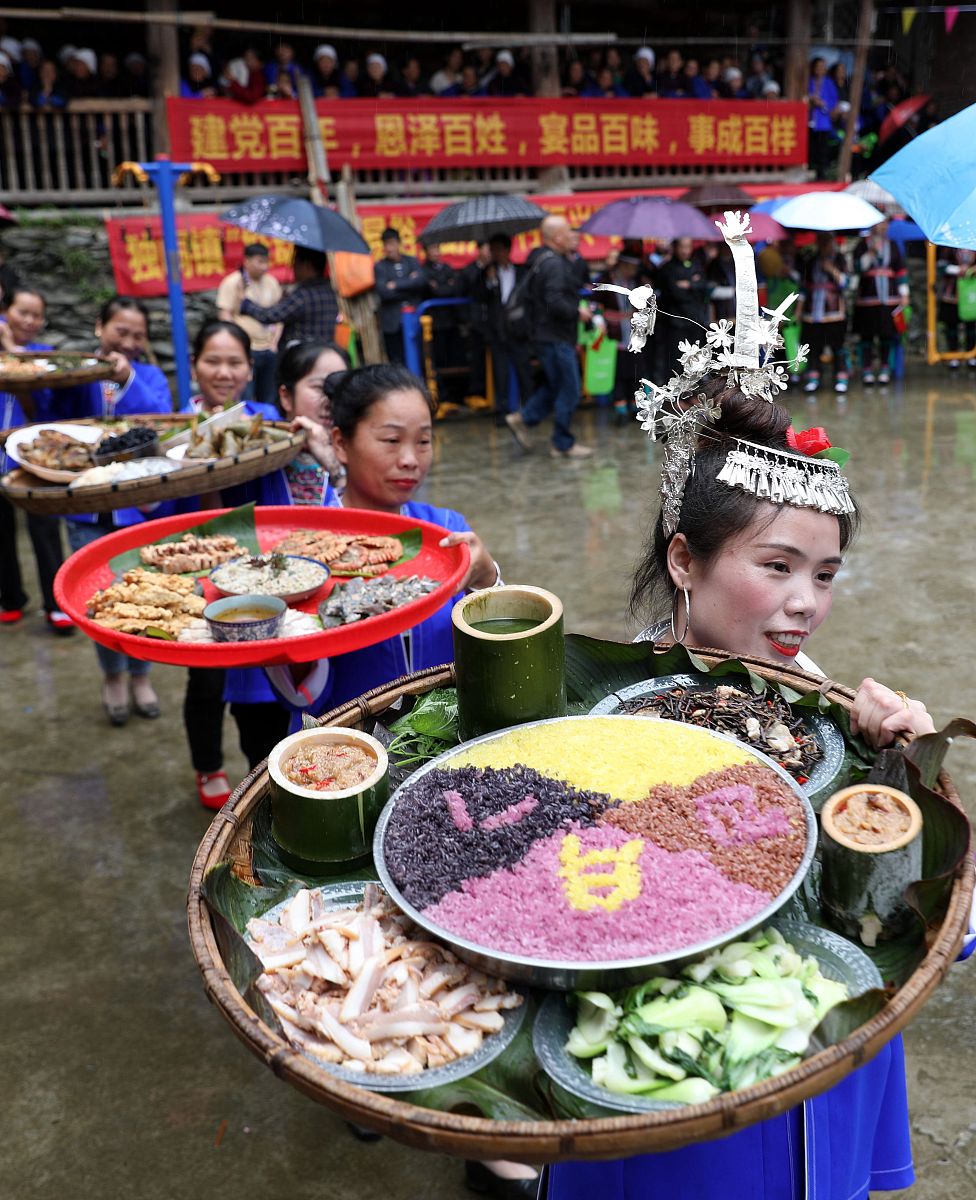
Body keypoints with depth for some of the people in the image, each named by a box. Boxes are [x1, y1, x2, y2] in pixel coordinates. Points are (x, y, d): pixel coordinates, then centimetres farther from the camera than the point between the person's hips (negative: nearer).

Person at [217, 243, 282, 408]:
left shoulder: (272, 282, 12)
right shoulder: (233, 283, -5)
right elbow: (225, 316, -8)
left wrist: (275, 342, 7)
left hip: (269, 350, 6)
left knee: (268, 400, 10)